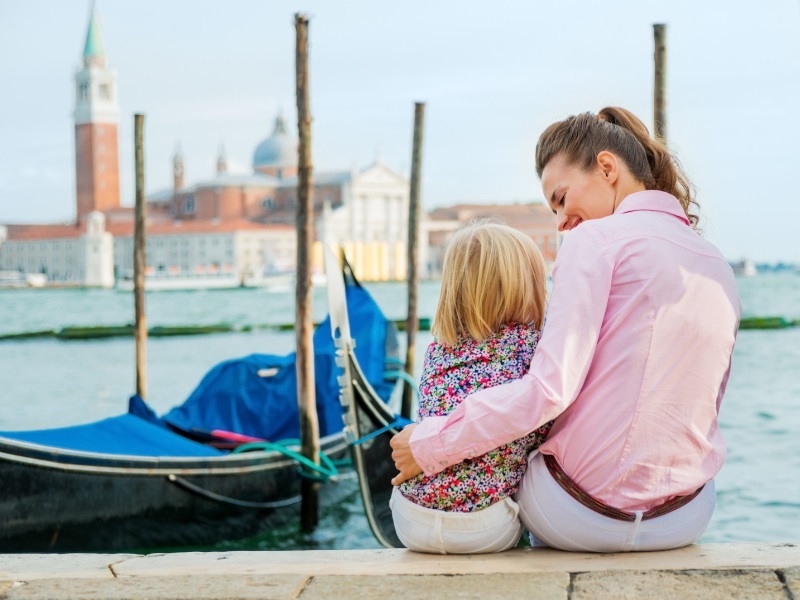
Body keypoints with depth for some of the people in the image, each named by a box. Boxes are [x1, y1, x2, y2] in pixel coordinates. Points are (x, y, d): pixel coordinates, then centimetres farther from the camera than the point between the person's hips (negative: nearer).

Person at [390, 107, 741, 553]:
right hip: (687, 523, 6)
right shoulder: (721, 269, 9)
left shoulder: (597, 238, -11)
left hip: (584, 516, -6)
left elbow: (548, 389, -21)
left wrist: (429, 444, -14)